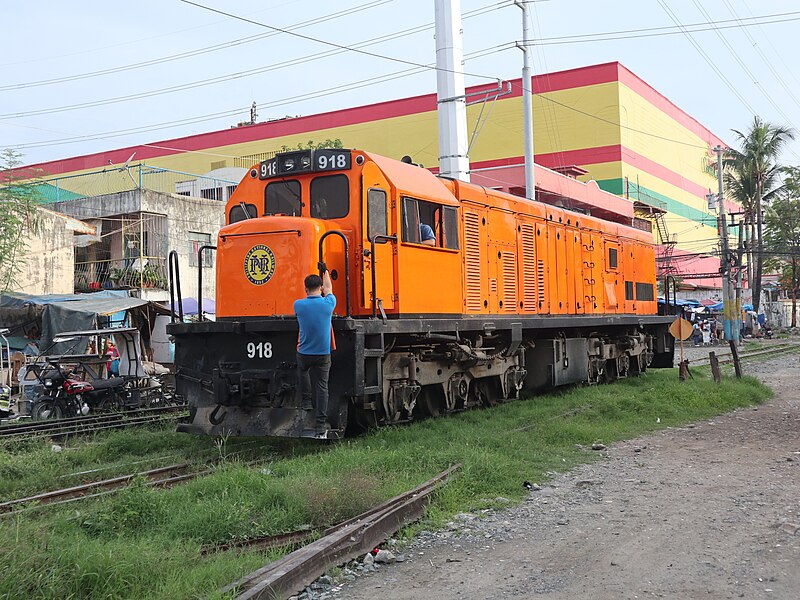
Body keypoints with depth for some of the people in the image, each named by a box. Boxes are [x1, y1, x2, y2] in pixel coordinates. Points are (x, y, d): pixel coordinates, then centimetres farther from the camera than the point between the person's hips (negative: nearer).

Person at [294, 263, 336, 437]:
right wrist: (325, 272, 30)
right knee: (322, 387, 3)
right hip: (323, 355, -1)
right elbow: (328, 290, 14)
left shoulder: (299, 305, -9)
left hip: (304, 354, 1)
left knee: (303, 369, 34)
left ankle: (307, 400, 28)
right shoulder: (327, 304, -9)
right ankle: (321, 425, -1)